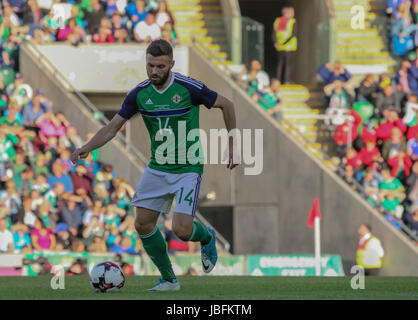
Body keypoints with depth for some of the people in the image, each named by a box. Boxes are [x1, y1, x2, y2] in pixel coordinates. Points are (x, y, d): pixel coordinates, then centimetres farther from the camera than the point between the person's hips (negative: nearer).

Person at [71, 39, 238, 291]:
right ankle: (169, 280, 17)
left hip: (188, 169, -5)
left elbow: (226, 105, -2)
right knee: (143, 224, -1)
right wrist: (87, 148, -14)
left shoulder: (189, 88, -16)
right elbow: (113, 127, 3)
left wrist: (232, 146, 0)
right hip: (157, 168, 5)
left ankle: (206, 237, 23)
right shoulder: (139, 94, -4)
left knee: (181, 229, -15)